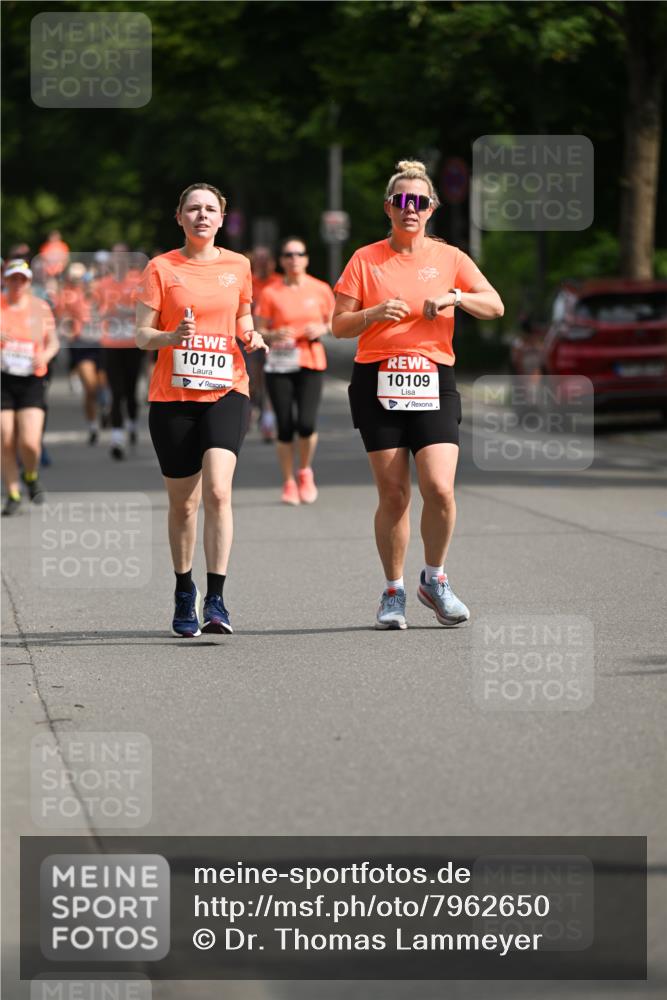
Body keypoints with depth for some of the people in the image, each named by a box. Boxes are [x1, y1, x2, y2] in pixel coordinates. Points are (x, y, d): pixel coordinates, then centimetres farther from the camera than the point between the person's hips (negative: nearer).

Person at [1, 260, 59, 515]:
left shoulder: (40, 307, 6)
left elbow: (53, 342, 15)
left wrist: (45, 355, -7)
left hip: (32, 381, 0)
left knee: (29, 442, -11)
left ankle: (31, 476, 21)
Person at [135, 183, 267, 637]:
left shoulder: (238, 266, 8)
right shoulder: (161, 268, 2)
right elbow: (142, 334, 0)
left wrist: (251, 336, 0)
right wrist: (170, 337, -21)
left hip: (226, 390, 0)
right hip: (173, 394, 0)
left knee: (217, 489, -19)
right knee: (182, 502, 6)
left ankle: (216, 598, -19)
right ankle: (184, 591, 28)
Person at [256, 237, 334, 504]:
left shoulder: (321, 290, 4)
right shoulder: (270, 293, 1)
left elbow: (334, 323, 16)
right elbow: (259, 330, 4)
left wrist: (321, 329, -6)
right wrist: (274, 336, -17)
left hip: (311, 364, 0)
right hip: (279, 365, 0)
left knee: (306, 424, -14)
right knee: (285, 427, -2)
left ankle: (305, 472, 13)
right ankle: (289, 483, 13)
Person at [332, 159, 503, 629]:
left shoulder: (449, 257, 8)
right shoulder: (366, 259, 6)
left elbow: (495, 306, 2)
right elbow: (339, 325, 5)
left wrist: (454, 296, -15)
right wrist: (374, 314, -13)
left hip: (434, 383, 0)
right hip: (377, 383, 0)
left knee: (439, 487, -14)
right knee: (393, 494, -2)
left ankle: (434, 579, 8)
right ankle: (394, 592, 13)